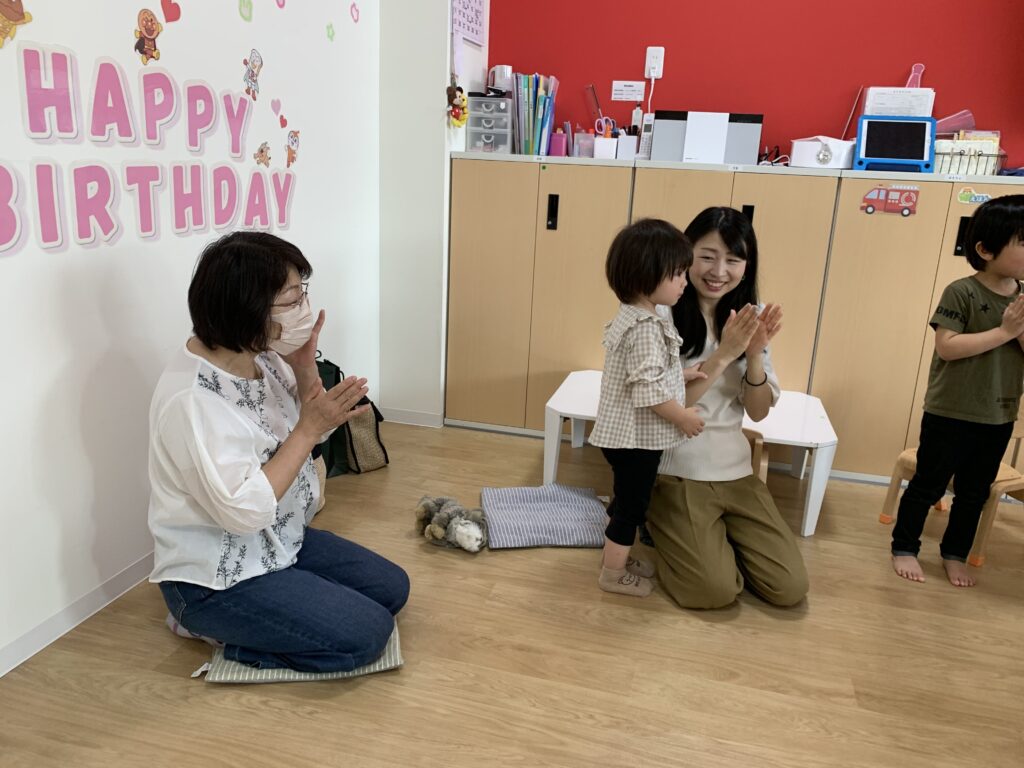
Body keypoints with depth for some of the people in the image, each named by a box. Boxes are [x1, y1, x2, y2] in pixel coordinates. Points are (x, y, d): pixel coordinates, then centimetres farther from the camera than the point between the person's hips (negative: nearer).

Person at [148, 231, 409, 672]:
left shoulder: (261, 356, -5)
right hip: (216, 578, -8)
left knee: (392, 588, 10)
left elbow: (309, 436, 6)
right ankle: (212, 624, 4)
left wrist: (305, 371, -13)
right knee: (366, 635, -12)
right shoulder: (191, 400, -30)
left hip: (279, 542, 9)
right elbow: (243, 510, -31)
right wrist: (310, 427, -29)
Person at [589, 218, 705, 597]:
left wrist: (681, 376, 10)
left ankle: (617, 557, 40)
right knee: (631, 506, 6)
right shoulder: (646, 327, -26)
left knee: (627, 501, 23)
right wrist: (684, 418, -16)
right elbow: (648, 391, -28)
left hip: (628, 432, 10)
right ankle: (614, 574, 22)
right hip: (636, 436, -10)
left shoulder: (634, 315, 6)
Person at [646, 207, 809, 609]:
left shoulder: (746, 318, 5)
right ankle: (665, 530, 12)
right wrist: (722, 356, -24)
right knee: (716, 590, -16)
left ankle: (717, 538, 21)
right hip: (675, 472, -5)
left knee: (790, 587, -3)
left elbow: (759, 412, 3)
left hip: (735, 471, 5)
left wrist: (755, 355, -15)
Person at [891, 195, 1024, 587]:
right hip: (950, 414, -5)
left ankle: (955, 554, 33)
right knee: (928, 486, 7)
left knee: (974, 494, 17)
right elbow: (946, 347, -22)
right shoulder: (961, 292, -15)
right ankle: (904, 547, 23)